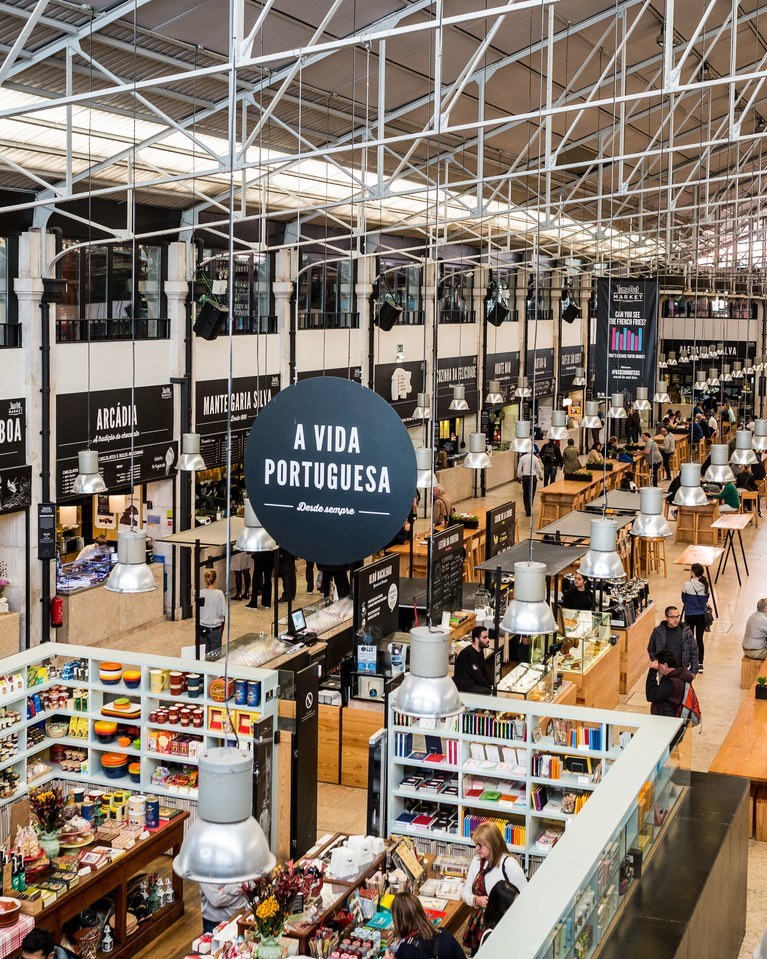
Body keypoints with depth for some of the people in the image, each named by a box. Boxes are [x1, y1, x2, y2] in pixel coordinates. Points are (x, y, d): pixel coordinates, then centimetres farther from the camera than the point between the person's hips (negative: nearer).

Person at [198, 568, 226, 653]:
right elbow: (223, 614, -7)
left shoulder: (201, 593, -7)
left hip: (202, 628, 2)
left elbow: (197, 612, 0)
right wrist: (222, 630, 7)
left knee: (204, 653, 9)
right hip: (215, 629, -2)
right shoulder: (219, 594, -12)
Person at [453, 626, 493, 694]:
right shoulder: (468, 653, -23)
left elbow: (485, 671, 12)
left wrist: (492, 684, -1)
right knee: (491, 692, -23)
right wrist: (490, 687, -11)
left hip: (475, 682, 10)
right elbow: (477, 676, -21)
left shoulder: (480, 651, 7)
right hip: (464, 686, -10)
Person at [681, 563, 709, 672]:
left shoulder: (687, 585, -16)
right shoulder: (705, 585, -6)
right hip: (702, 615, 3)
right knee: (700, 639, 8)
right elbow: (706, 600, 5)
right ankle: (700, 664, 9)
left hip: (690, 615, -3)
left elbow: (684, 600, -3)